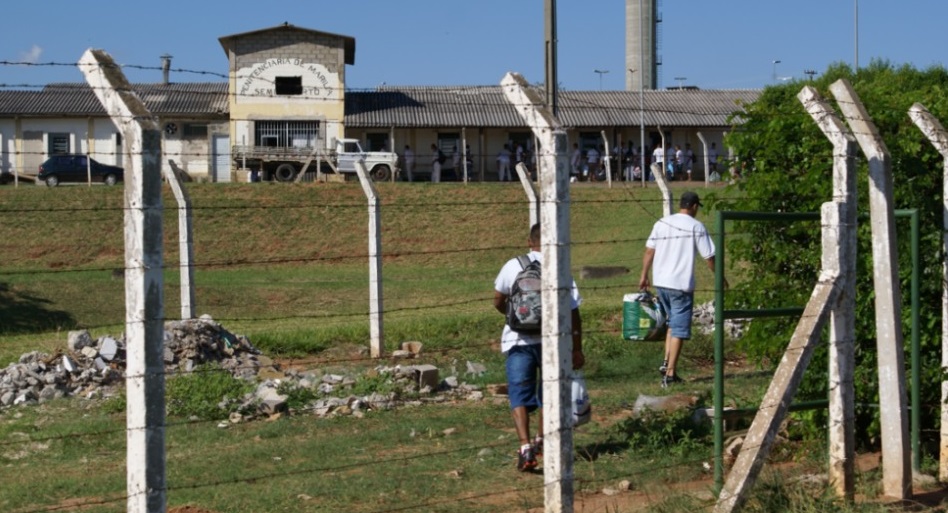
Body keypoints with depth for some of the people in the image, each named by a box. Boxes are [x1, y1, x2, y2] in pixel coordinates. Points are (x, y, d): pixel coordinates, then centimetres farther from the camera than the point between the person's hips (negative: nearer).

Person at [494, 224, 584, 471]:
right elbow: (573, 314, -6)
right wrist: (577, 349, 3)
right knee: (548, 392, 20)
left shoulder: (513, 266, -3)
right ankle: (541, 441, 33)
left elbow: (498, 301, 8)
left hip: (518, 341, -1)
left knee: (519, 395, 0)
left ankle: (525, 447, -18)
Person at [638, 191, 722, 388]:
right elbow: (709, 257, -5)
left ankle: (666, 362, 10)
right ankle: (670, 373, -2)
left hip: (660, 282, 5)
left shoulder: (661, 223, 6)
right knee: (679, 329, 1)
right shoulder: (696, 226, -7)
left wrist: (644, 276, 14)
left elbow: (649, 251, 5)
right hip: (681, 284, -5)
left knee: (673, 323, 21)